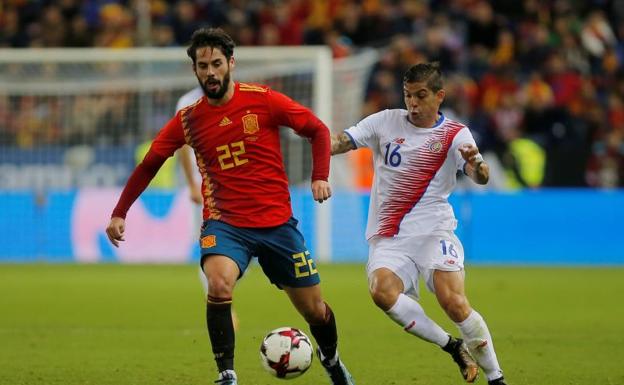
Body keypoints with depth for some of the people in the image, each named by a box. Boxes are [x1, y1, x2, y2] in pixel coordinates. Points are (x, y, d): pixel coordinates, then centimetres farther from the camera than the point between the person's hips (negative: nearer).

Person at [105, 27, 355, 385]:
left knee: (314, 309, 9)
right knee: (219, 285, -32)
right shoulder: (188, 120, -1)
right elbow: (149, 165, 9)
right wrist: (120, 213, 4)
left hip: (277, 221, 0)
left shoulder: (264, 100, -7)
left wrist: (320, 177, -11)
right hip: (225, 221, 0)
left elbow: (318, 130, 2)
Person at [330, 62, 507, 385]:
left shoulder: (454, 134, 1)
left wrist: (476, 164, -37)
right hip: (387, 238, 2)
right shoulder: (386, 122, 8)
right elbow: (343, 141, 1)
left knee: (453, 301, -22)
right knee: (381, 290, -28)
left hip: (433, 231, -2)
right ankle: (452, 347, -10)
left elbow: (481, 178, -13)